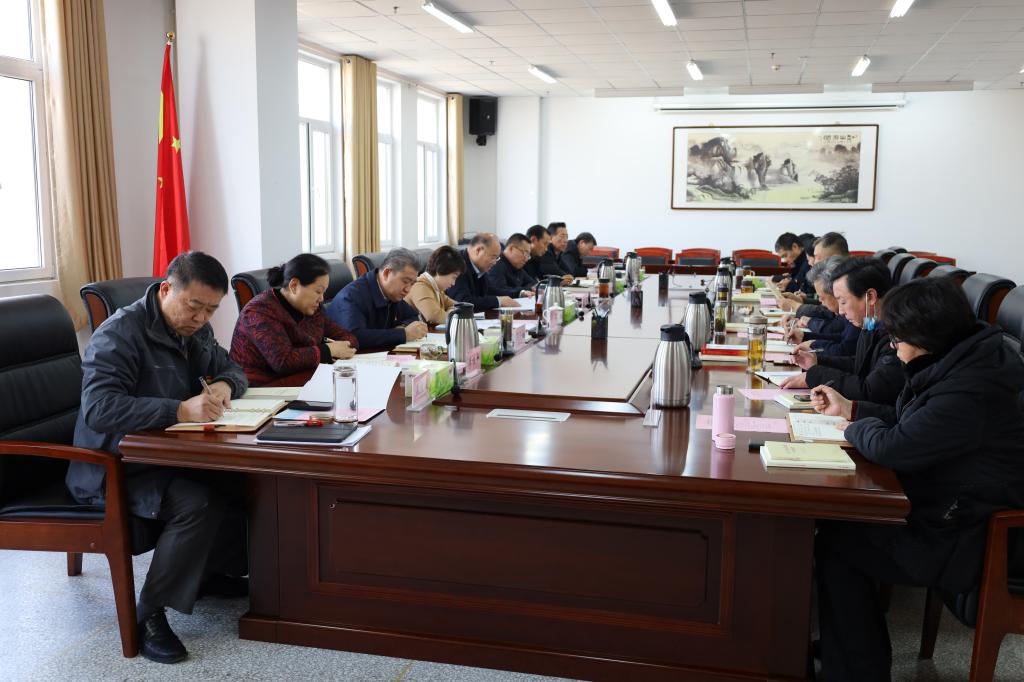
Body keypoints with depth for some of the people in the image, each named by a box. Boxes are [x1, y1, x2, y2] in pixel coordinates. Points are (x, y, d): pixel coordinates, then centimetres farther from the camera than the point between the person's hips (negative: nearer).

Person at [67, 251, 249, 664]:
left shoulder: (197, 329, 5)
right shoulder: (119, 334, -20)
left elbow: (232, 368, 16)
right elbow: (98, 408, -31)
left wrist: (224, 385, -10)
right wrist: (180, 410, -41)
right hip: (116, 469, -8)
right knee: (198, 502, -32)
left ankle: (212, 571, 11)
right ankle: (149, 614, -17)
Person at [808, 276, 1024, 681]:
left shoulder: (968, 392, -30)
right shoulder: (961, 364, 3)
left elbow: (891, 447, -30)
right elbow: (911, 424, 16)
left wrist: (857, 427, -8)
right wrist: (850, 409, 15)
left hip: (963, 543, -10)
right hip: (953, 512, 10)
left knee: (836, 543, -6)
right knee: (842, 520, 7)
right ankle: (850, 646, 20)